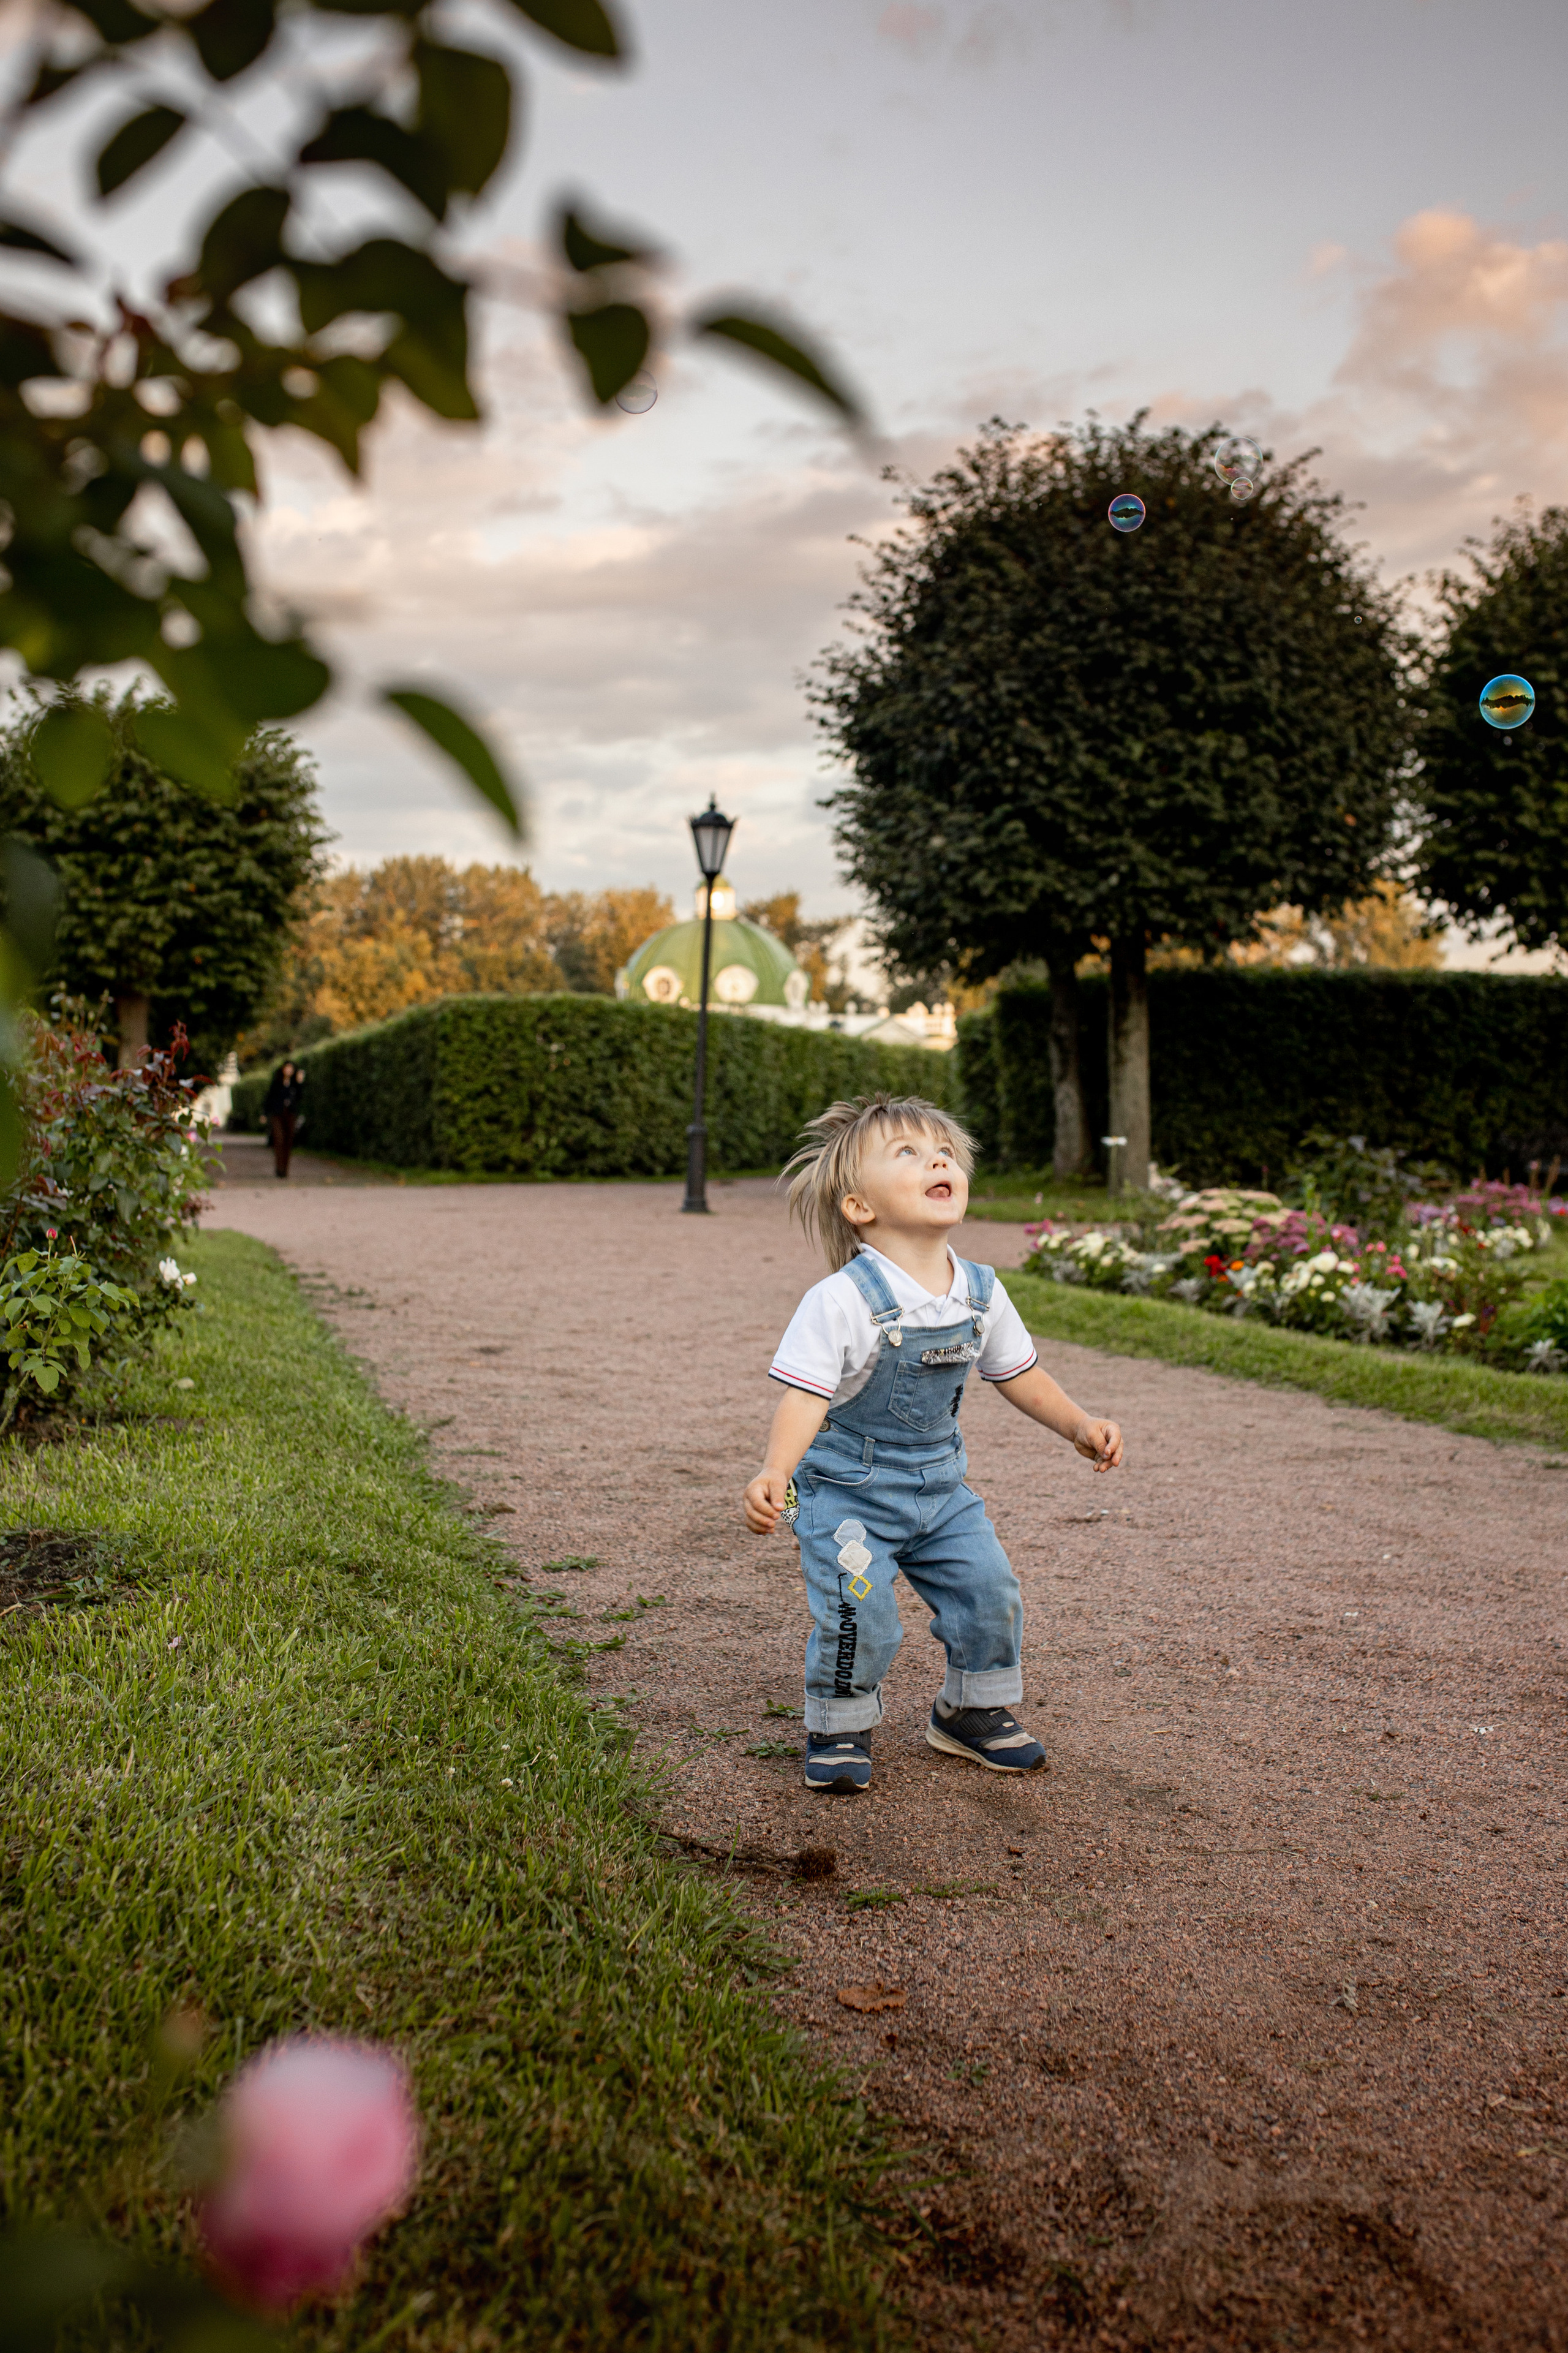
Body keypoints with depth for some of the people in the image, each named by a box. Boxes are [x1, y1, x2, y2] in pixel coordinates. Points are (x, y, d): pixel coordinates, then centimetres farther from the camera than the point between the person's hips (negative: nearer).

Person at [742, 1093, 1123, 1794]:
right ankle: (838, 1729, 15)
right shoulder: (842, 1301, -23)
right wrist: (774, 1475, -41)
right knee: (860, 1615, -13)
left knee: (989, 1592, 5)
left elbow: (1017, 1371, 13)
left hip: (939, 1485, 6)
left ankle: (972, 1711, 30)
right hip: (847, 1491, -5)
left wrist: (1079, 1426, 8)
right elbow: (805, 1395, -27)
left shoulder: (980, 1293, -3)